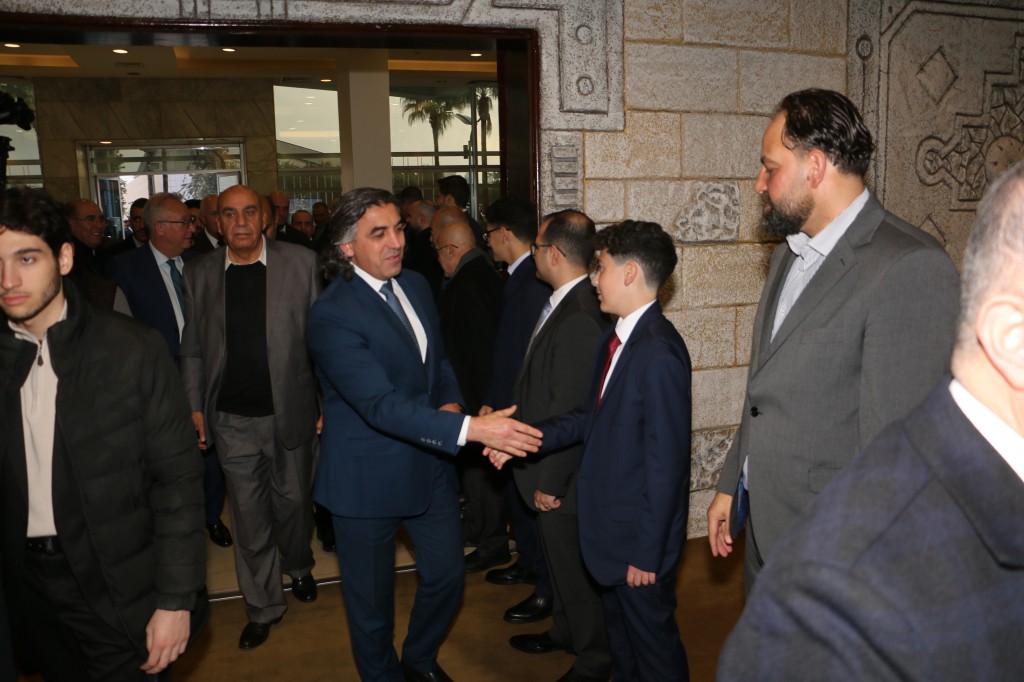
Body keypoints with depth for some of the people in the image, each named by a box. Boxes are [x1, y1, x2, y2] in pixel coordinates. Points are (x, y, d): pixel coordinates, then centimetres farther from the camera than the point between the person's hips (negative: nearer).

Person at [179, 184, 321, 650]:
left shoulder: (299, 263, -4)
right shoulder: (199, 272, 2)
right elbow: (192, 348, 7)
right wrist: (195, 406, 3)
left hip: (290, 411, -1)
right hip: (232, 419, 1)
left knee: (293, 500, 16)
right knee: (248, 514, 10)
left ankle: (298, 567, 46)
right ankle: (263, 606, 28)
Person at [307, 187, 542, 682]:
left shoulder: (415, 286, 3)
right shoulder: (331, 315, -22)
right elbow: (381, 405, -31)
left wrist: (450, 403, -6)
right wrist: (470, 429, -38)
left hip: (428, 463, 7)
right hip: (368, 478, -6)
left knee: (447, 574, 19)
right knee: (371, 597, 13)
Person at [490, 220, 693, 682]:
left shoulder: (658, 353, -27)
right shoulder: (616, 338, 3)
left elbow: (666, 462, -25)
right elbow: (591, 416, 8)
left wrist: (648, 552, -19)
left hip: (641, 537, -9)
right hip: (610, 521, 9)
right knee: (619, 628, 27)